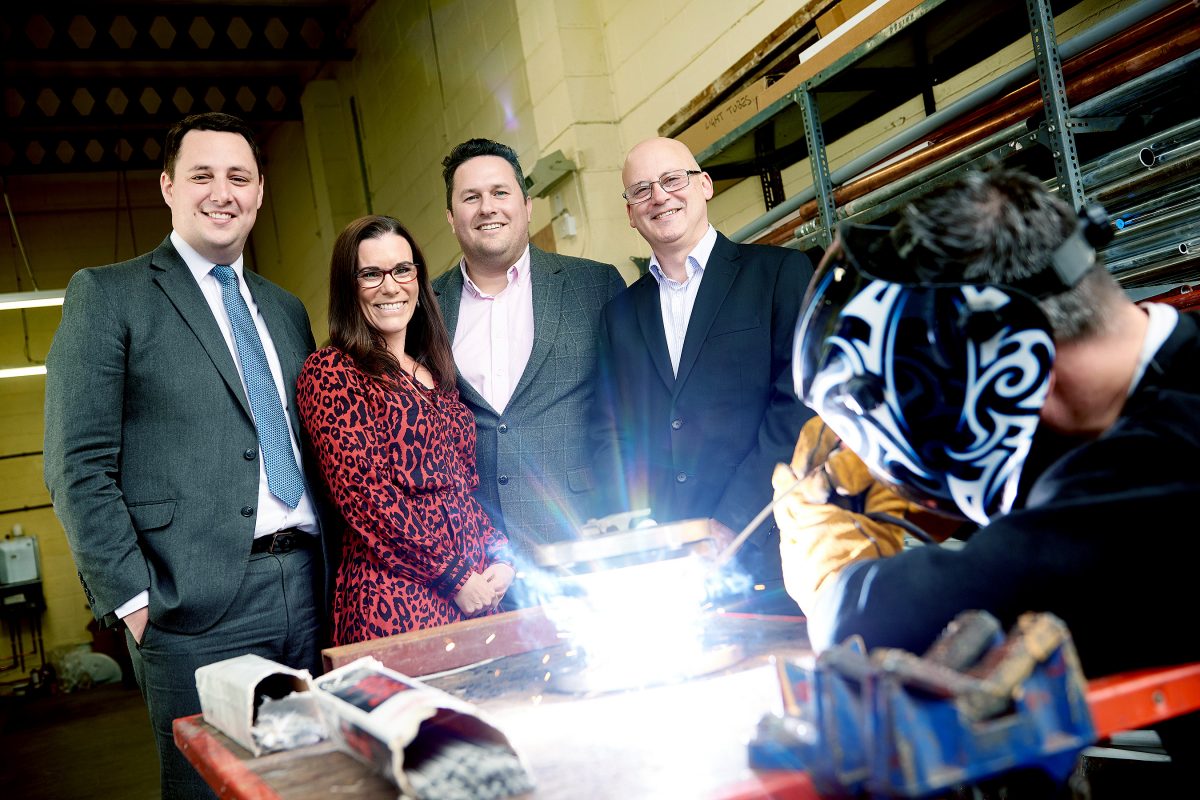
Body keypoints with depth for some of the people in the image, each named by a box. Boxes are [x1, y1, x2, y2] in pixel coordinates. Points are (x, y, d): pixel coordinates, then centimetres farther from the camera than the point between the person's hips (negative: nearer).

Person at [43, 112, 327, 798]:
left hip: (310, 587, 5)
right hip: (195, 610, -5)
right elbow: (79, 466, -5)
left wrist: (336, 573, 8)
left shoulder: (286, 309, 18)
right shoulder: (107, 294, 1)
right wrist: (131, 598, -12)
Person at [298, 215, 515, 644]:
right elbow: (363, 493, -13)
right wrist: (454, 576, -13)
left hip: (478, 591, 6)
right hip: (396, 599, -6)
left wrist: (501, 556, 0)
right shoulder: (330, 372, -5)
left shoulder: (434, 372, 16)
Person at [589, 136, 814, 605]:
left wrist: (731, 524, -13)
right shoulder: (620, 314, 16)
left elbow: (800, 406, -7)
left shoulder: (780, 273, 2)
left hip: (765, 546, -3)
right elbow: (608, 433, 13)